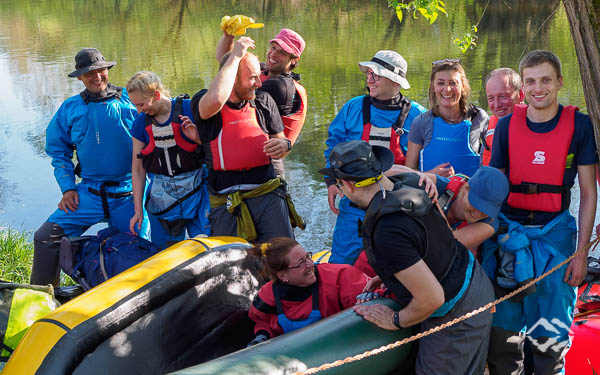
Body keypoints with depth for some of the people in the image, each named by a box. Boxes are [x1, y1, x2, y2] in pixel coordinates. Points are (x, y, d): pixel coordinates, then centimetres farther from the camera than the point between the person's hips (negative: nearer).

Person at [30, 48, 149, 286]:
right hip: (89, 195, 1)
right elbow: (58, 150, 13)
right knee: (46, 238, -10)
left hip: (129, 195, -1)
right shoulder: (70, 109, 6)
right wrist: (68, 187, 1)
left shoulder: (130, 100, 0)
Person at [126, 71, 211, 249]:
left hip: (195, 192, -3)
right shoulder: (140, 123, 3)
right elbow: (137, 170, 8)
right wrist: (138, 209, 7)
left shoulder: (189, 109, -10)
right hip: (160, 199, 4)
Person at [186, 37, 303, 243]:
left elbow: (278, 140, 20)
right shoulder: (202, 102, -1)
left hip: (269, 197, 2)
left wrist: (284, 145, -6)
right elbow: (216, 100, -27)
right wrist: (236, 55, -16)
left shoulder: (263, 102, 11)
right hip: (227, 205, -2)